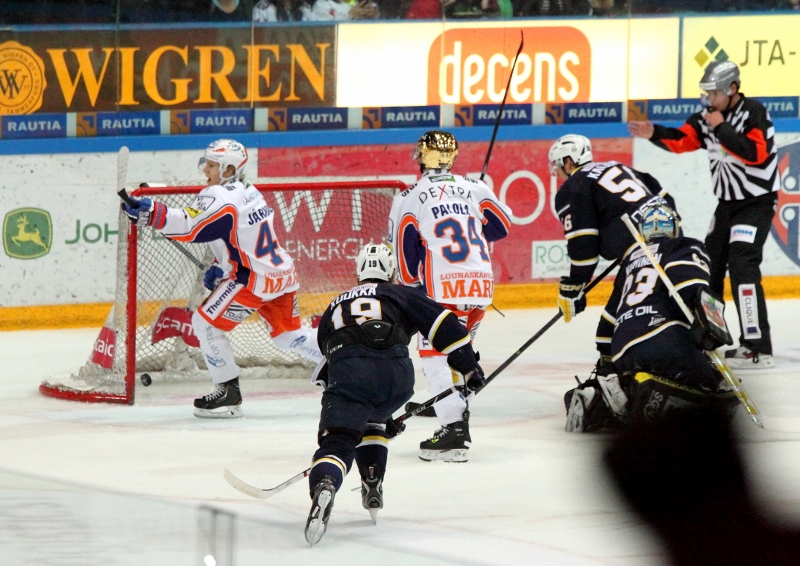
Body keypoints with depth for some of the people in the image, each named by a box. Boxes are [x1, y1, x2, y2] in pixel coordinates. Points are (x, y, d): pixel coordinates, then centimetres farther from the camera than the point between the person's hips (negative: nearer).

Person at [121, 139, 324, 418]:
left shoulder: (220, 196, -15)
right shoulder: (249, 192, 15)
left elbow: (189, 225, -27)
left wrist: (150, 213, -34)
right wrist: (222, 268, 17)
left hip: (255, 279, -9)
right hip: (282, 273, 9)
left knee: (205, 322, -2)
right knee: (290, 335, 21)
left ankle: (228, 392, 0)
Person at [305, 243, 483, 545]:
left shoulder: (334, 308, 39)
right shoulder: (401, 295, 29)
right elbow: (443, 325, 13)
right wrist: (469, 367, 19)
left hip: (347, 369, 0)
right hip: (396, 370, 0)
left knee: (338, 441, -8)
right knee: (370, 419, 32)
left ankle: (324, 484, -41)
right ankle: (372, 489, 22)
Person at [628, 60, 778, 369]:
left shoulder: (754, 113, -17)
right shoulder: (710, 116, 5)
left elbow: (754, 153, -28)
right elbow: (682, 140, 1)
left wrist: (722, 128, -25)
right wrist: (655, 133, -15)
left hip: (757, 201, -9)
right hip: (728, 201, 9)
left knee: (742, 265, -19)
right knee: (709, 263, 12)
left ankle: (758, 348, -21)